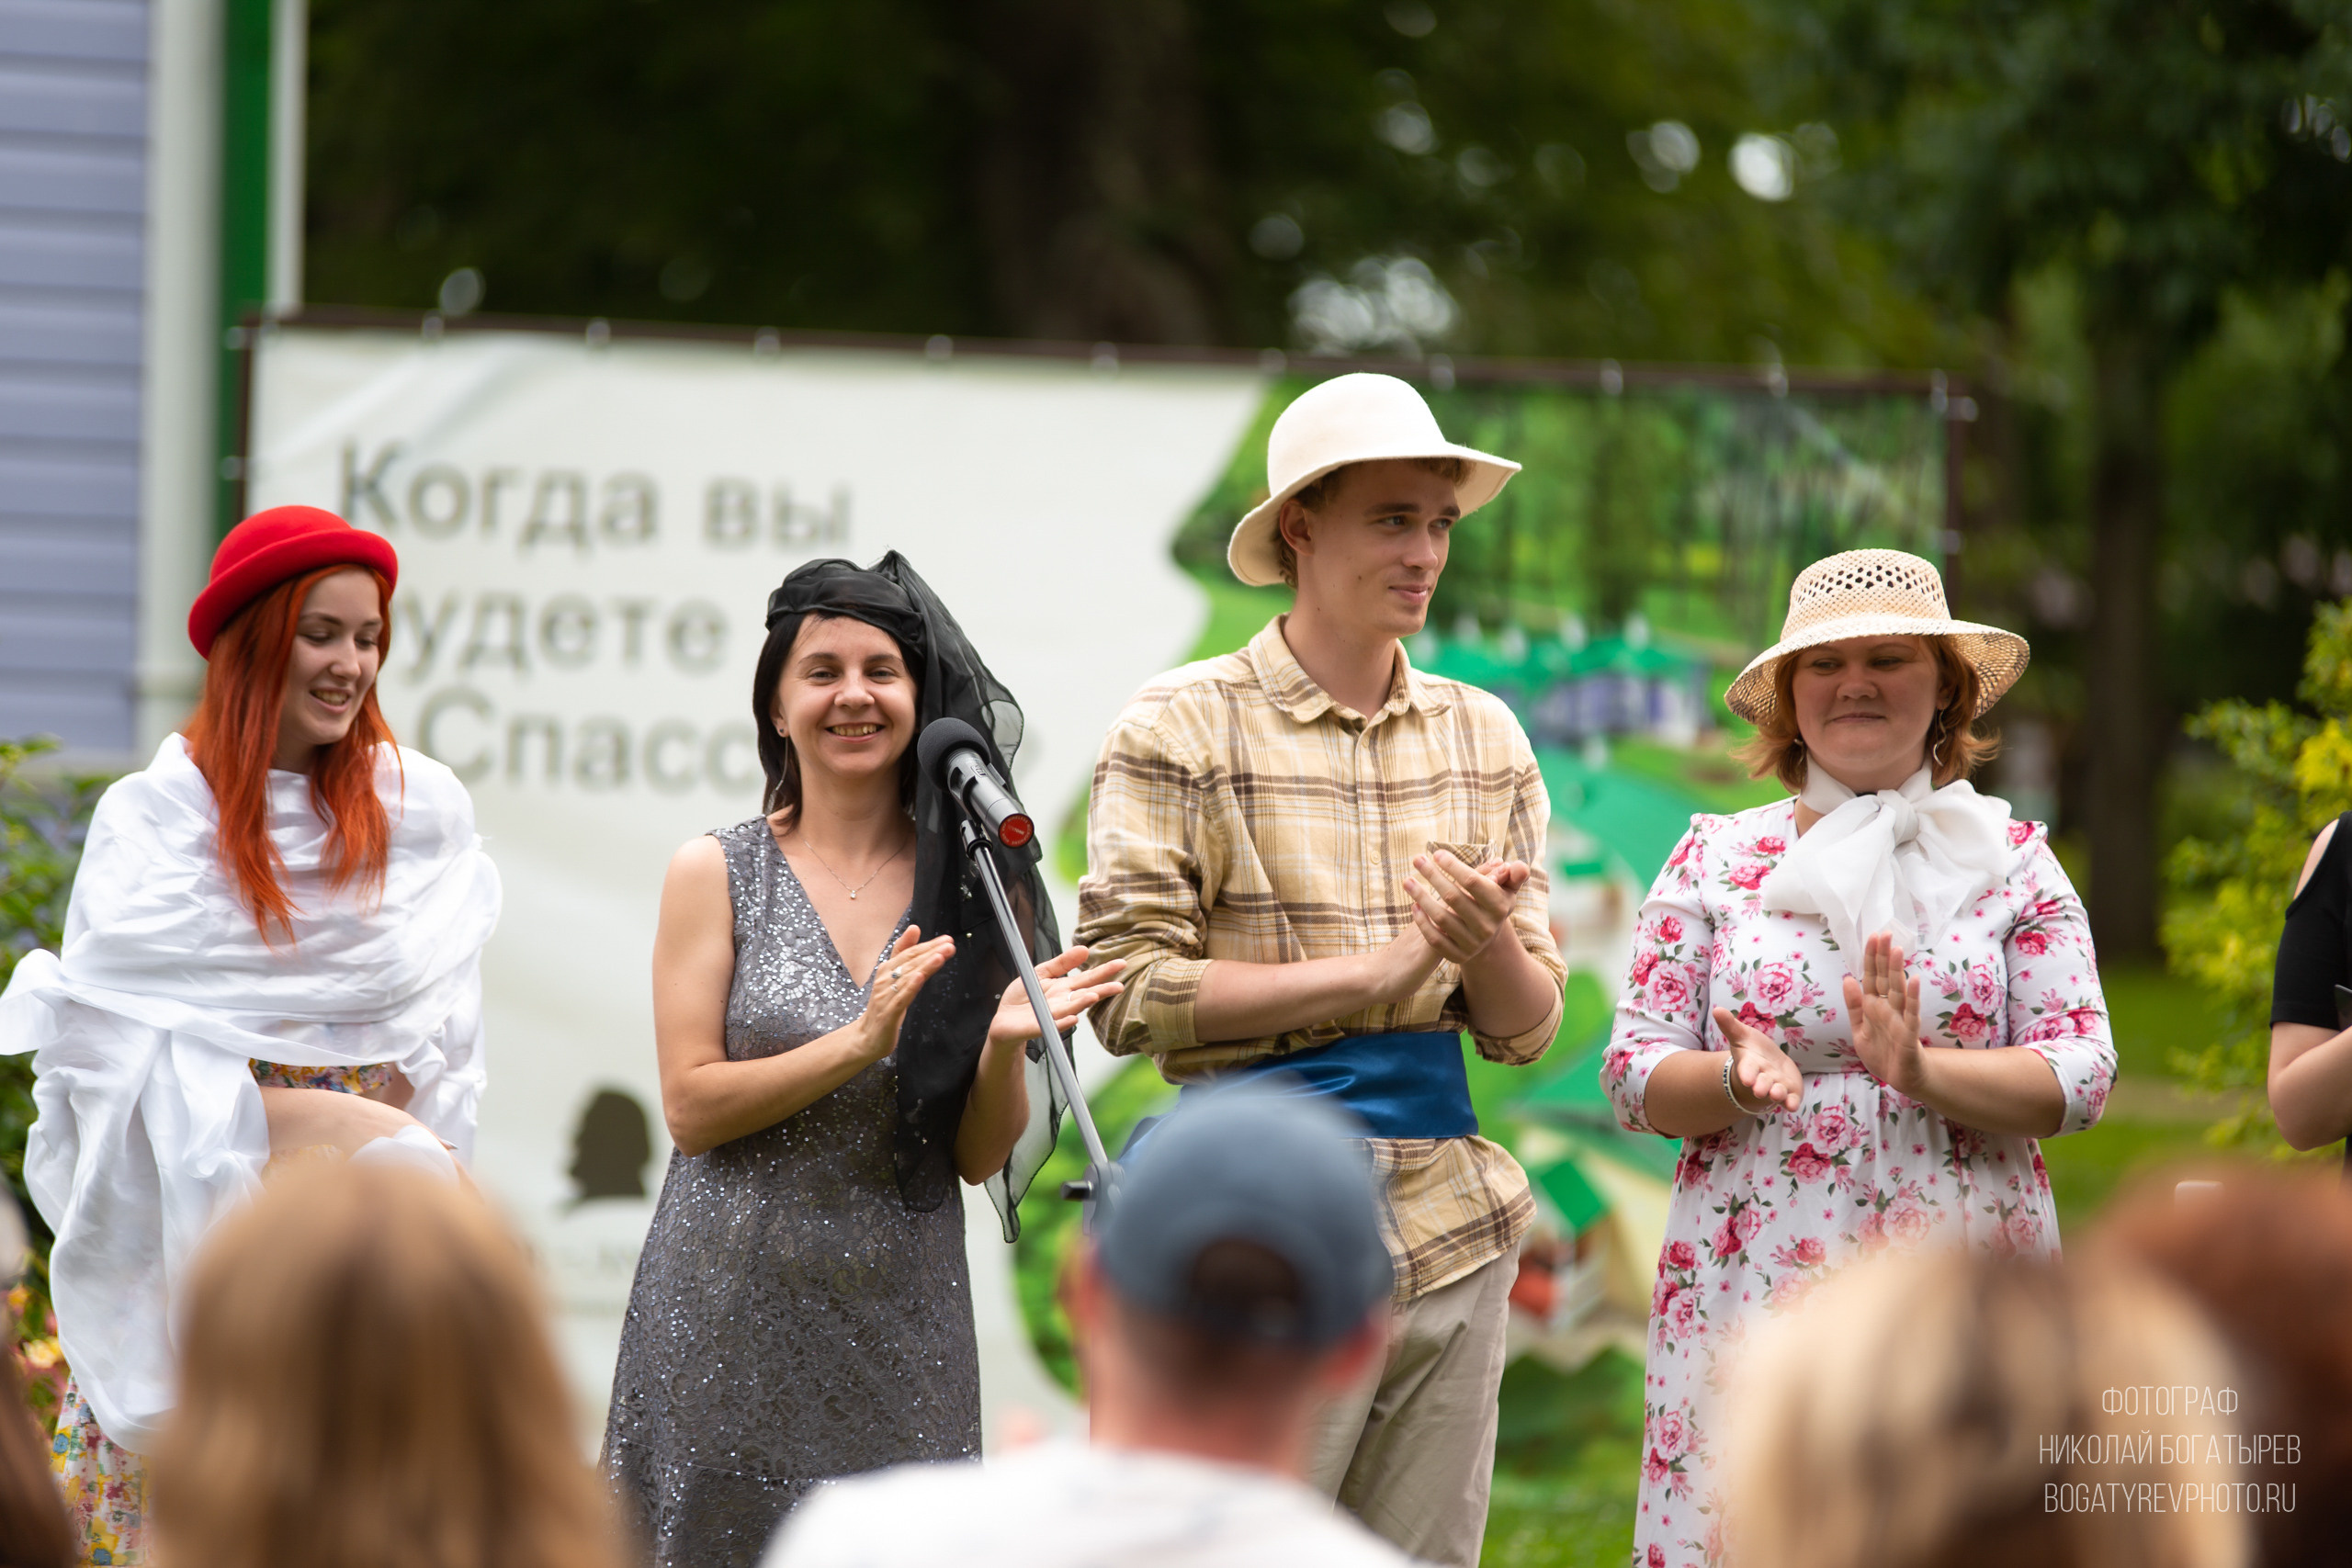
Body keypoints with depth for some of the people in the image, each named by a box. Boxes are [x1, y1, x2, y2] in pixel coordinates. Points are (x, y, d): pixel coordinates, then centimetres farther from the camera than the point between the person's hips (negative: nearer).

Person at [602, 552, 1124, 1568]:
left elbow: (981, 1158, 7)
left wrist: (1003, 1047, -13)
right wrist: (861, 1042, -17)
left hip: (902, 1321, 2)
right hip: (735, 1318, -1)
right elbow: (690, 1107, -6)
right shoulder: (717, 874, 2)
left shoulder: (974, 884, 6)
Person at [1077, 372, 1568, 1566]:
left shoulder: (1484, 739, 13)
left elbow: (1527, 1030, 12)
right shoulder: (1181, 731, -2)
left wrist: (1488, 942, -11)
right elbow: (1129, 997, -10)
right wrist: (1377, 970, -12)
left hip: (1451, 1231, 5)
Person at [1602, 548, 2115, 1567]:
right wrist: (1736, 1082, -16)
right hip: (1753, 1297, 0)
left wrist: (1924, 1071, -18)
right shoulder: (1716, 860, 9)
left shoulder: (2013, 862, 8)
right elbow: (1634, 1077, 6)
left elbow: (2081, 1075, -1)